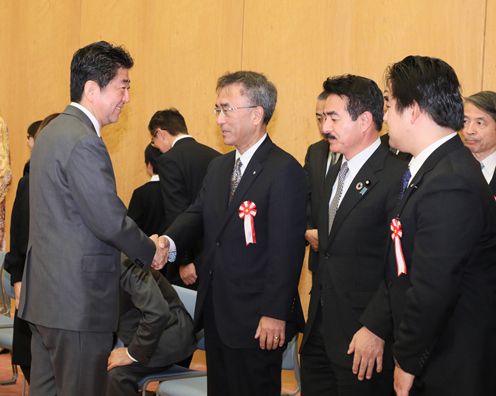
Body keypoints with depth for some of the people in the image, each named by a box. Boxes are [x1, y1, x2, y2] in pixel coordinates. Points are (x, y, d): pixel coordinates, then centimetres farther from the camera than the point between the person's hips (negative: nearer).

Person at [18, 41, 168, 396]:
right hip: (78, 300, -10)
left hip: (46, 294, 10)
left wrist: (141, 244, 13)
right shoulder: (83, 142, -19)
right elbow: (109, 220, -21)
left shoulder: (54, 131, 13)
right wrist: (150, 251, -3)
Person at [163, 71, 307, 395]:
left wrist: (275, 314, -19)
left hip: (257, 320, -8)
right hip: (215, 313, 8)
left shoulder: (284, 171, -14)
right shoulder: (219, 167, 14)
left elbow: (287, 249, -17)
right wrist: (169, 242, -15)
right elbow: (198, 213, 7)